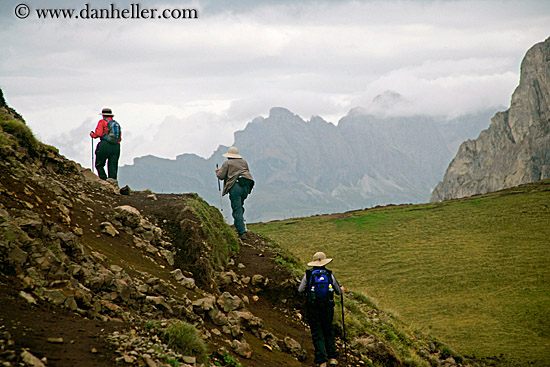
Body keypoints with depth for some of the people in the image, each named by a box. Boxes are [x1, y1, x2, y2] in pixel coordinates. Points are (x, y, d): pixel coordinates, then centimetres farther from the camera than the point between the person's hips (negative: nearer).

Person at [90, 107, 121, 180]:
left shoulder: (102, 122, 3)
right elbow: (120, 138, 17)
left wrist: (92, 135, 10)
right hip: (116, 147, 5)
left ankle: (104, 180, -7)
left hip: (105, 146, -5)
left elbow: (99, 133, -8)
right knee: (113, 168, 5)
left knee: (99, 165, 6)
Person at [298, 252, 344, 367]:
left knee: (317, 334, 4)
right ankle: (332, 357, 16)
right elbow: (338, 291, 10)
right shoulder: (329, 274, 0)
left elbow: (300, 290, 3)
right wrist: (341, 289, 34)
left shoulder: (308, 274, -4)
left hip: (313, 309, -1)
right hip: (327, 308, 2)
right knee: (329, 332, 19)